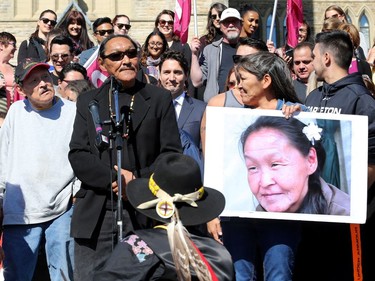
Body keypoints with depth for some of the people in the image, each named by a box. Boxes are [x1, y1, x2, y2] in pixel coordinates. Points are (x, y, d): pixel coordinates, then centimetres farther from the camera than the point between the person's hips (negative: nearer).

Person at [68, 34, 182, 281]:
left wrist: (138, 181, -11)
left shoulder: (160, 99, 9)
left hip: (143, 213, -1)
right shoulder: (88, 101, 13)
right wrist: (113, 178, -12)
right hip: (95, 214, 2)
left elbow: (171, 153, 2)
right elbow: (78, 155, 3)